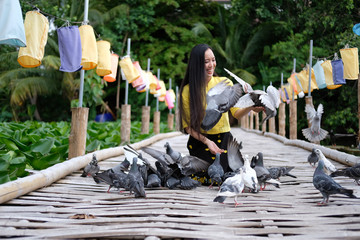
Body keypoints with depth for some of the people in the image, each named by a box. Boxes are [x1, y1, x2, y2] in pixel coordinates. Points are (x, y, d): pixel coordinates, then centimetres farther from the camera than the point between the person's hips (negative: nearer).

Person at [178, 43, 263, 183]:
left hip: (224, 139, 2)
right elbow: (188, 126, -8)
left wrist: (250, 107, -28)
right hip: (199, 140, -2)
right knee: (203, 178, -14)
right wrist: (207, 141, -22)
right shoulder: (187, 91, -8)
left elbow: (236, 113, -6)